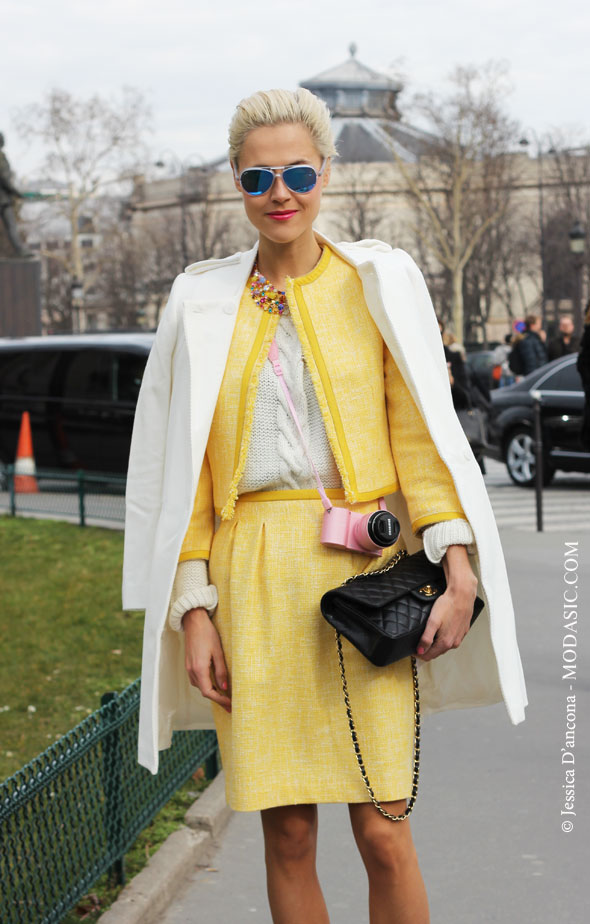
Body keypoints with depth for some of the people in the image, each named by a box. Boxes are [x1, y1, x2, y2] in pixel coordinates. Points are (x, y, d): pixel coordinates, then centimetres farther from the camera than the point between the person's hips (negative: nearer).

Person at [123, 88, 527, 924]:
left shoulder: (378, 281, 6)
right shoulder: (204, 302, 11)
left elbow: (421, 432, 1)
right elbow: (183, 466, 10)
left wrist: (459, 570, -10)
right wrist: (194, 609, 2)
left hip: (363, 569, -2)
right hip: (252, 576, 2)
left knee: (382, 835, -7)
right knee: (287, 834, 3)